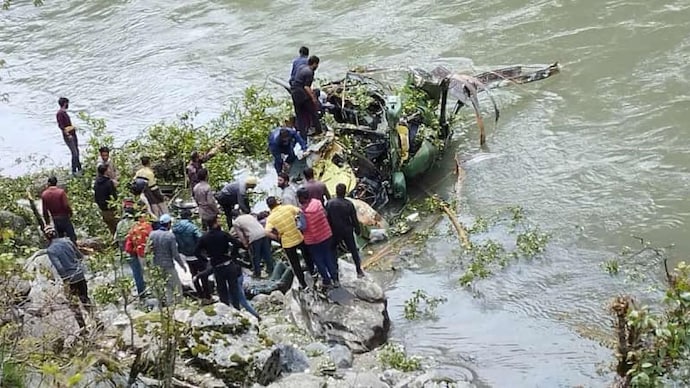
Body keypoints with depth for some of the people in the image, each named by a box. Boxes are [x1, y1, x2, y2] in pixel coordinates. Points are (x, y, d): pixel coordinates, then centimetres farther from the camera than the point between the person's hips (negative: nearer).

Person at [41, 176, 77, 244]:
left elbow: (45, 211, 2)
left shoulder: (44, 194, -1)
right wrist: (70, 213, 5)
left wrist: (47, 222, 11)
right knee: (72, 237, 2)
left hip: (55, 220, 4)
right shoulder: (61, 192, -13)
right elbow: (66, 205, -15)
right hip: (64, 218, -4)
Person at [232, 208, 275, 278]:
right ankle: (270, 269, 25)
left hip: (254, 238, -6)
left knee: (255, 256, 8)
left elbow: (240, 235, 3)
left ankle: (257, 273, 16)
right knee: (267, 253, 15)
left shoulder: (235, 222, 6)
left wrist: (245, 244, 14)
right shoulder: (249, 215, 23)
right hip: (263, 233, 6)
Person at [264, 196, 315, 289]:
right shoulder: (288, 207, -11)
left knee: (295, 264, 17)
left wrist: (277, 237, -8)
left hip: (287, 243, -2)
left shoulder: (270, 218, -13)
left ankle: (303, 284, 26)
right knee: (306, 255, 31)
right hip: (299, 238, 2)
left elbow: (267, 232, -25)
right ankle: (312, 271, 53)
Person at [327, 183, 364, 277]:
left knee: (333, 250, 18)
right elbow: (354, 219, -7)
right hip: (347, 231, 0)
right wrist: (357, 230, 8)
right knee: (353, 250, 11)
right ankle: (359, 270, 13)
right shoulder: (349, 204, -15)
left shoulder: (330, 203, -13)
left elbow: (327, 218, -6)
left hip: (335, 232, 0)